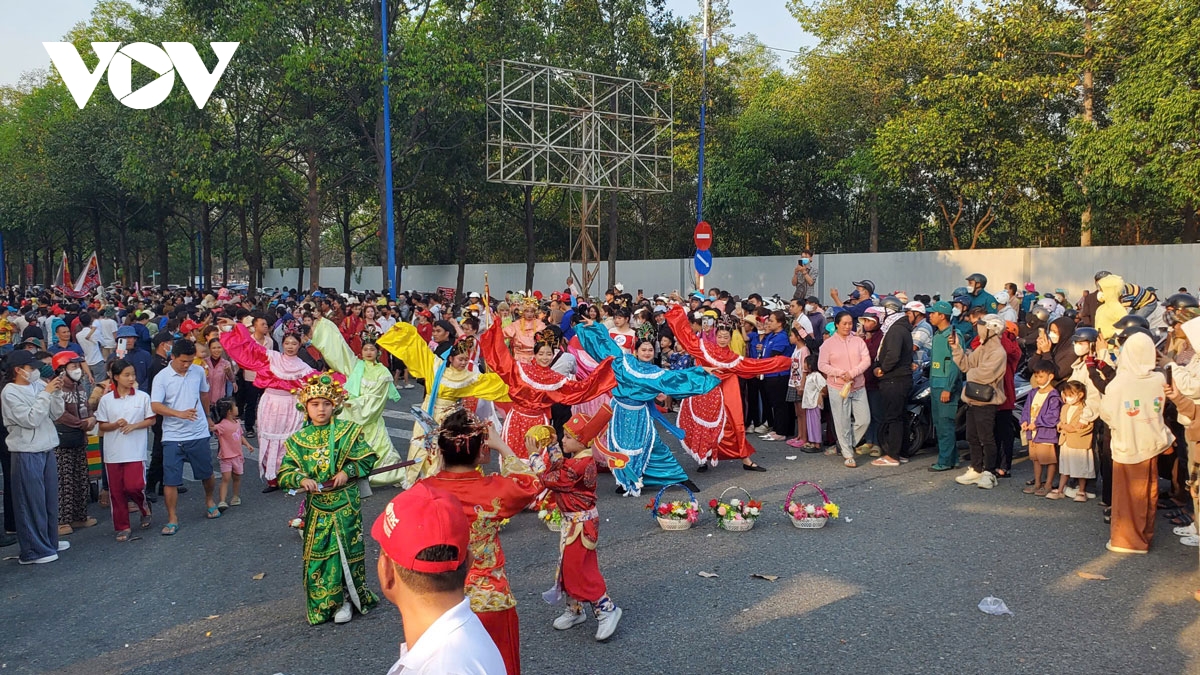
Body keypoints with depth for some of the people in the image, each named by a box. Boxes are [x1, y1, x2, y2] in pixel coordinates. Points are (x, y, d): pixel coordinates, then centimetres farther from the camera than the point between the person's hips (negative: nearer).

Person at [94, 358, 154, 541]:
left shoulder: (142, 397, 0)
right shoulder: (106, 399, 2)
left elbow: (151, 420, 4)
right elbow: (102, 426, 6)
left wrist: (134, 426, -12)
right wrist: (116, 425, -14)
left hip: (135, 451, -2)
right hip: (113, 452, 2)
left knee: (133, 486, -11)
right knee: (116, 491, 5)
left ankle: (144, 508, 22)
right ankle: (122, 527, 17)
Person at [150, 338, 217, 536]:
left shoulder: (199, 371, 2)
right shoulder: (161, 377, -8)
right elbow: (155, 406, -16)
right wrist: (180, 413, -30)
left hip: (199, 433, 2)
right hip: (173, 436, -2)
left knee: (206, 473, 14)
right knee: (170, 480, -1)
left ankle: (209, 500, 42)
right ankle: (172, 519, 10)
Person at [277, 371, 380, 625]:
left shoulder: (348, 431, -2)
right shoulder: (299, 439, 3)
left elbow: (367, 459, -1)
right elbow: (284, 474, 2)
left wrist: (348, 471, -16)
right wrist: (301, 479, -18)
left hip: (345, 505, -2)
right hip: (316, 509, 2)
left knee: (347, 551, 4)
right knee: (318, 555, 5)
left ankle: (345, 599, 20)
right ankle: (324, 603, 20)